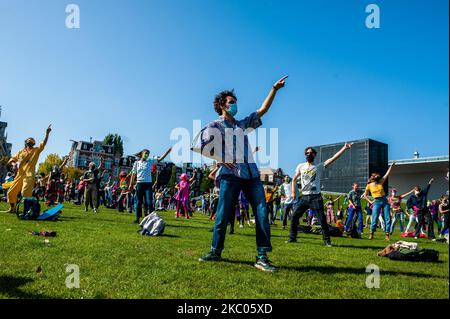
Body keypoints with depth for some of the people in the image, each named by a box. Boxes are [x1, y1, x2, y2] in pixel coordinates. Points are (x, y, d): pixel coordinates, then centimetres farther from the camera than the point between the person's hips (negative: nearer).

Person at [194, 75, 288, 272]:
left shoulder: (243, 125, 23)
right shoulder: (215, 126, 6)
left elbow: (263, 110, 22)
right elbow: (197, 145, -4)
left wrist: (275, 89, 16)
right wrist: (221, 159, -4)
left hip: (251, 173, 5)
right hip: (230, 174, -5)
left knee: (262, 213, -5)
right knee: (223, 214, 0)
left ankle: (262, 257, -1)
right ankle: (216, 252, 18)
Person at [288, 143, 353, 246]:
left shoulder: (319, 166, 0)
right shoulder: (301, 166, 9)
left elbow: (333, 158, -10)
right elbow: (294, 179, 19)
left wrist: (344, 148, -19)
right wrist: (293, 192, 9)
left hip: (315, 197, -3)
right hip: (304, 197, 3)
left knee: (322, 219, -3)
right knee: (294, 216, 1)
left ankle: (327, 240, 10)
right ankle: (292, 238, 14)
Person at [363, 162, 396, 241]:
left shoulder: (381, 182, 9)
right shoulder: (369, 185, 2)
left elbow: (387, 174, 7)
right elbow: (365, 195, 10)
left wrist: (391, 166, 4)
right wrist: (370, 201, 1)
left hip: (384, 201, 3)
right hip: (377, 202, -3)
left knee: (387, 218, -2)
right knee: (375, 219, -5)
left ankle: (387, 235, 1)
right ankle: (371, 234, 5)